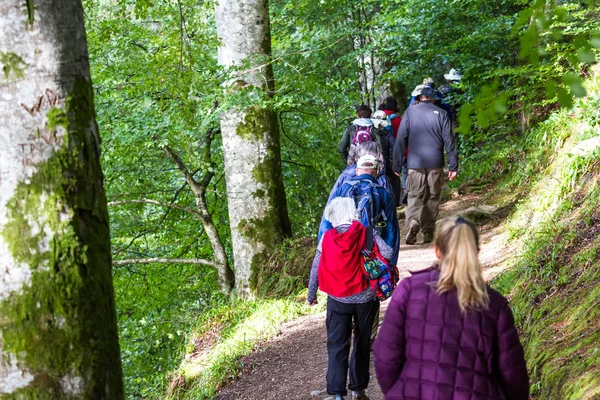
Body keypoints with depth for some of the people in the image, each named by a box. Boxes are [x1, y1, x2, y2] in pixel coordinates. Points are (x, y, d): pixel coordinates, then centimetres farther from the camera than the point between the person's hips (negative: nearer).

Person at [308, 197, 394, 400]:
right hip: (365, 298, 0)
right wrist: (374, 234, 4)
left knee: (337, 346, 4)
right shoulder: (366, 233, -8)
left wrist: (311, 295, 14)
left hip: (337, 300, 0)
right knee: (362, 345, 14)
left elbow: (316, 270, 1)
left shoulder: (327, 238, -3)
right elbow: (388, 253, -17)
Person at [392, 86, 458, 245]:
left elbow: (401, 140, 0)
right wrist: (453, 166, 4)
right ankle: (428, 232, 10)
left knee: (415, 196, 4)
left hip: (415, 163, 0)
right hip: (435, 163, 0)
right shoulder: (441, 114, 2)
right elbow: (449, 141, 0)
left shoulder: (410, 112, 2)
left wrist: (397, 166, 3)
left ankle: (413, 222, -23)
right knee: (432, 197, 10)